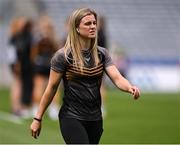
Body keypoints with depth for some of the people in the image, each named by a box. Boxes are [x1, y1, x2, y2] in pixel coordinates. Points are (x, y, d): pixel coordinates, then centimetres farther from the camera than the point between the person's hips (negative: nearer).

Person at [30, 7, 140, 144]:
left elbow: (117, 78, -8)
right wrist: (38, 119, -3)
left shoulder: (102, 54, 3)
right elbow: (51, 88, -5)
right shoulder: (63, 56, -10)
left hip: (95, 118, 5)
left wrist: (130, 88, -31)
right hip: (72, 118, -5)